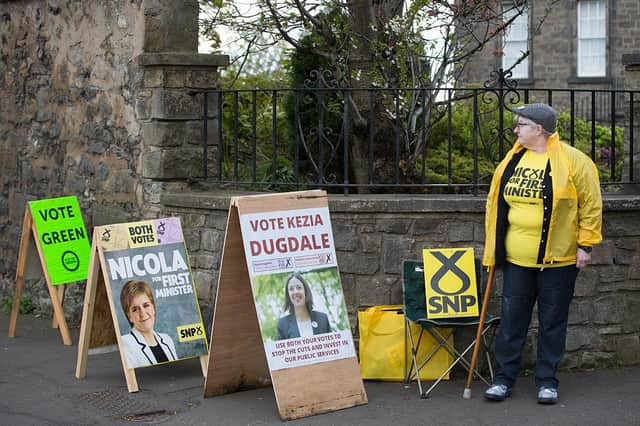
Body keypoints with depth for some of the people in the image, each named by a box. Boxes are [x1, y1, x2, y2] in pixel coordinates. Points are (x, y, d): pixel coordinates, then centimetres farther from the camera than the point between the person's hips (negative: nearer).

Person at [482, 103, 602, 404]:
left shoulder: (573, 161, -9)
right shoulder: (511, 161, 6)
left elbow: (591, 205, -6)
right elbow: (497, 204, 15)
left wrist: (585, 244, -8)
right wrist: (493, 248, 14)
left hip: (557, 260, -4)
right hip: (516, 260, 4)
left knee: (552, 323, 6)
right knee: (511, 319, 8)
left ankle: (547, 380, 17)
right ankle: (504, 377, 17)